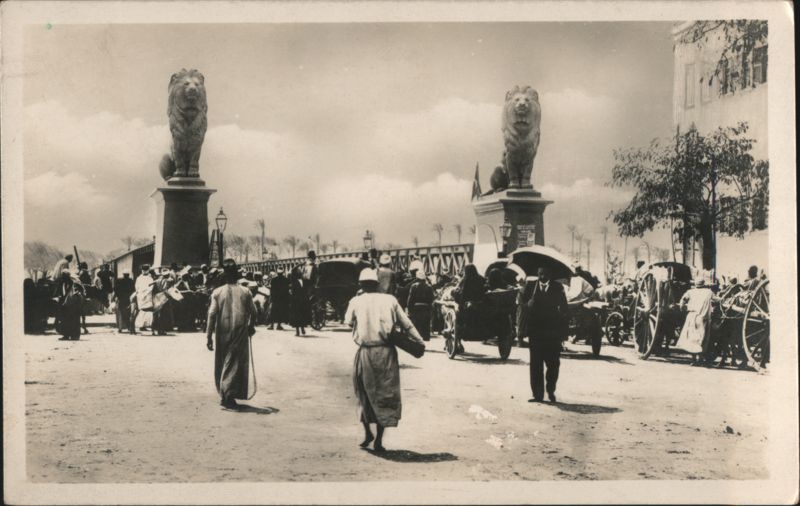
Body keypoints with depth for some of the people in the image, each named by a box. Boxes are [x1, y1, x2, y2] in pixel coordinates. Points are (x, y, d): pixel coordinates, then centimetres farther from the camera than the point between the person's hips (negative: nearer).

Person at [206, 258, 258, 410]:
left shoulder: (217, 292, -3)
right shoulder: (245, 292, -2)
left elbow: (212, 314, -6)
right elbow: (253, 312, 3)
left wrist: (208, 336, -3)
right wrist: (251, 326, 22)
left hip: (223, 333, 1)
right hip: (240, 333, -1)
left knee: (222, 363, 15)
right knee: (235, 363, 2)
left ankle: (224, 394, 23)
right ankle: (228, 394, -8)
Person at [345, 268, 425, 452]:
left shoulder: (356, 302, 1)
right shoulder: (389, 300, 2)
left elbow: (348, 321, 16)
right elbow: (406, 324, 4)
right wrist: (419, 340, 13)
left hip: (365, 353, 0)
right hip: (386, 352, 0)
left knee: (365, 394, 18)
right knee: (386, 395, 8)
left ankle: (367, 433, 18)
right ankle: (379, 439, 6)